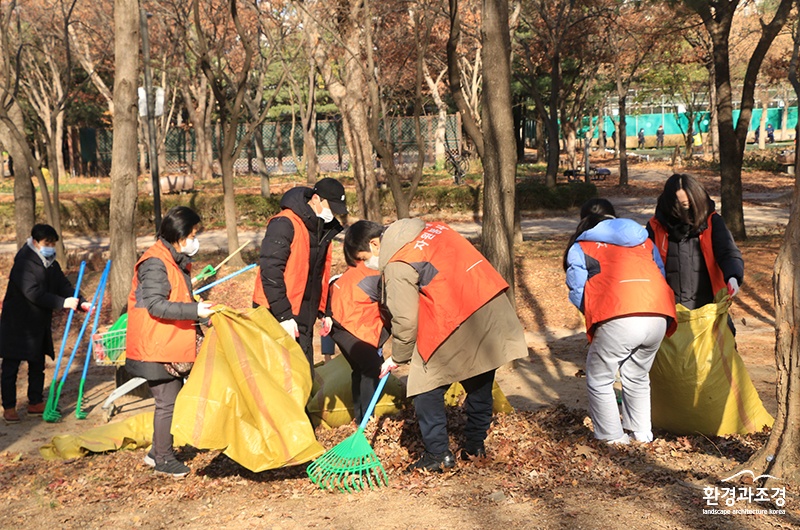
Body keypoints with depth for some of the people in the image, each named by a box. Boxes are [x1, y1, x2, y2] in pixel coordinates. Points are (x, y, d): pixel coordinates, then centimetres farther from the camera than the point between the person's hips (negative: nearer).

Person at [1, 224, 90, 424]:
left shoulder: (52, 265, 7)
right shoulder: (24, 264, -20)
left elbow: (64, 286, 0)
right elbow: (34, 293, -28)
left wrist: (81, 303, -17)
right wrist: (63, 303, -32)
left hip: (40, 324, 8)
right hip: (16, 324, -8)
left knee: (38, 365, 15)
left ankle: (35, 403, 26)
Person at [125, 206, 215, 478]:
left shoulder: (176, 261, 14)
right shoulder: (155, 263, -18)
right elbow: (156, 305, -26)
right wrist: (195, 310, -29)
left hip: (173, 344, 10)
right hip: (158, 346, -10)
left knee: (173, 399, 15)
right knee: (168, 402, -1)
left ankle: (157, 453, 27)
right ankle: (164, 459, 12)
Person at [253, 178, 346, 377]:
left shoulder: (324, 229, 11)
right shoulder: (284, 224, -17)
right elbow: (270, 271, -21)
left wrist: (324, 310, 16)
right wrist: (284, 315, -22)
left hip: (303, 317, 8)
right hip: (276, 316, -8)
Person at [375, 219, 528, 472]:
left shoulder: (397, 265, -6)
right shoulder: (434, 228, 16)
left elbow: (405, 320, -6)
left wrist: (397, 358, 10)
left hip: (456, 325, -8)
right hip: (495, 308, 8)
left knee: (426, 389, 6)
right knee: (479, 385, 20)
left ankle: (438, 454, 8)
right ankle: (475, 445, 30)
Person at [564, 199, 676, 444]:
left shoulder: (580, 248, 13)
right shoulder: (643, 239, 26)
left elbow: (577, 292, 8)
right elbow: (660, 274, 26)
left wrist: (593, 314, 26)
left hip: (618, 321, -5)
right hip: (658, 318, 5)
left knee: (599, 380, 13)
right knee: (637, 377, 26)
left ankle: (613, 438, 16)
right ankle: (642, 433, 32)